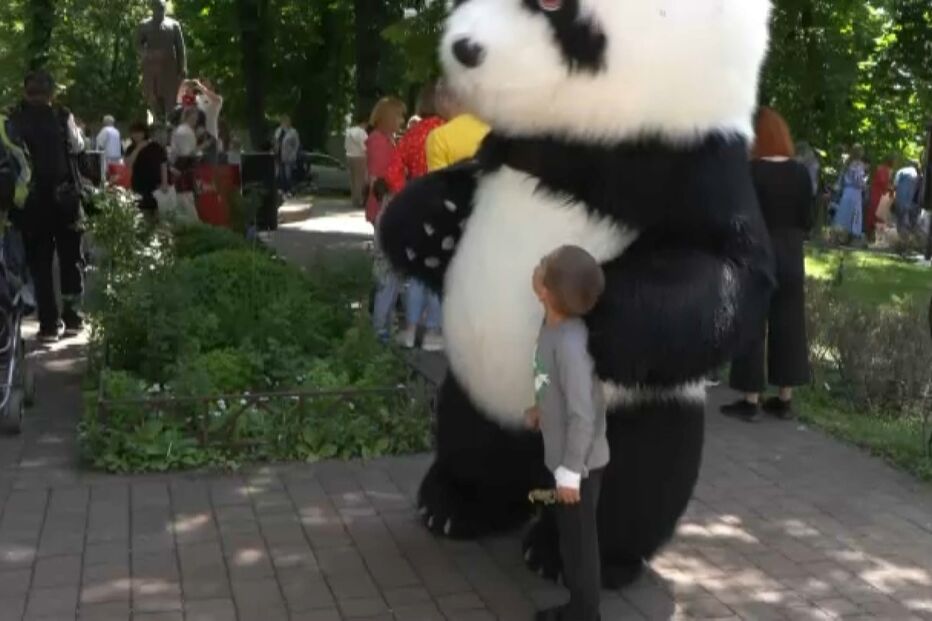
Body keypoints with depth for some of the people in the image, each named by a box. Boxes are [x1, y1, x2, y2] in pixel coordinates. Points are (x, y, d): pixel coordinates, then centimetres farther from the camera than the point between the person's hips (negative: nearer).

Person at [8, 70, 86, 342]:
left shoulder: (15, 119, -6)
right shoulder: (62, 116, -8)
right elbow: (77, 146, 6)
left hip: (31, 197, 0)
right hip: (63, 195, 0)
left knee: (39, 260, 7)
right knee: (70, 257, 14)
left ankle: (49, 323, 4)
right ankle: (72, 316, 14)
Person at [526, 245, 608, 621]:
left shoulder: (569, 342, -30)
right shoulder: (553, 325, -3)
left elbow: (583, 414, -29)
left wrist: (570, 471, -24)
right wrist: (542, 408, 26)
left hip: (578, 463, -9)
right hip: (563, 455, 9)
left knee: (579, 544, 9)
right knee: (568, 539, 23)